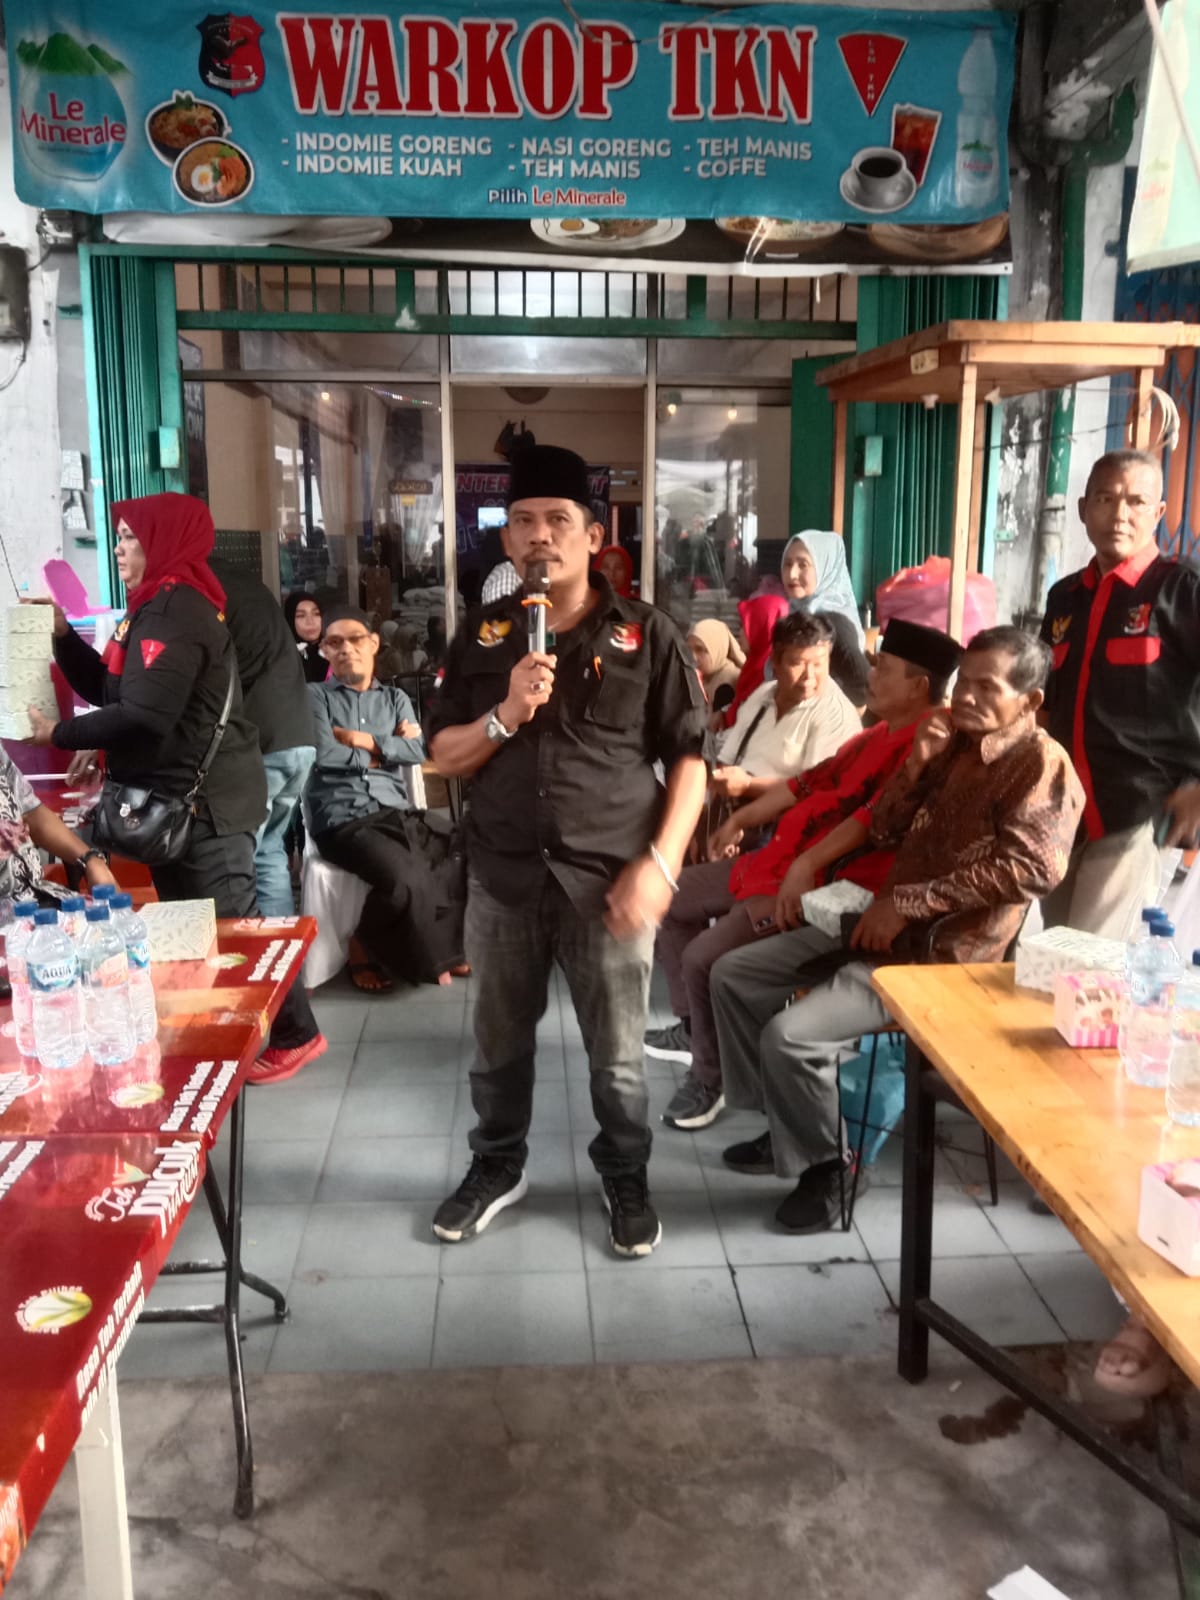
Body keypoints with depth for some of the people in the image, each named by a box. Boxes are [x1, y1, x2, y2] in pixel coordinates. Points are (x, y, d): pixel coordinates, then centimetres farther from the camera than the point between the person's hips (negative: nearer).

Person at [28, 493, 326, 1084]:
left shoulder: (173, 611, -18)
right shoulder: (164, 606, 16)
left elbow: (142, 717, -26)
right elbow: (109, 689, 17)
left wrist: (58, 734, -16)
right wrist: (62, 633, 7)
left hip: (203, 800, -10)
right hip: (186, 797, 10)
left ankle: (296, 1035, 9)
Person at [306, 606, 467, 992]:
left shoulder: (395, 698, 20)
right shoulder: (316, 696, 8)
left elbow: (416, 751, 3)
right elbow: (324, 755, -8)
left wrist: (364, 740, -6)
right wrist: (387, 748, 2)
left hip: (398, 812, 4)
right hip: (342, 819, -4)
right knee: (406, 879, -30)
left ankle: (439, 949, 7)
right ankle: (366, 950, 0)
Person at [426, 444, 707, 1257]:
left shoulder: (647, 633, -3)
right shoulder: (484, 635, 5)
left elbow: (689, 757, -2)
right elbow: (443, 757, 6)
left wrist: (660, 863, -12)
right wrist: (506, 715, -13)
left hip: (608, 879, -2)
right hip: (503, 878, 3)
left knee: (618, 1054, 10)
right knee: (500, 1042, 17)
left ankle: (628, 1179, 33)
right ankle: (497, 1167, 40)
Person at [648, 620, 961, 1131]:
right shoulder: (879, 734, 17)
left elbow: (880, 815, -27)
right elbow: (814, 780, 21)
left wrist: (808, 865, -34)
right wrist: (744, 817, 20)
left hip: (830, 884, -11)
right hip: (784, 860, 11)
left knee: (705, 957, -22)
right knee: (673, 896, 15)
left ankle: (709, 1076, 3)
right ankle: (692, 1025, 27)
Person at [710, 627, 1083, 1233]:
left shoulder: (1042, 763, -10)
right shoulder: (954, 743, 14)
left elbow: (1033, 868, -26)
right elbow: (882, 832, 12)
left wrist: (906, 903, -22)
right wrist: (918, 763, -6)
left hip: (941, 955, -9)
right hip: (884, 926, 9)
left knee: (790, 1036, -24)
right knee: (733, 974, 6)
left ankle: (821, 1165, 3)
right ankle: (787, 1126, 19)